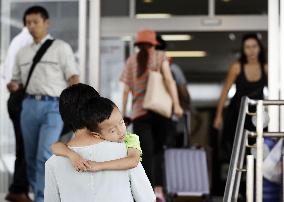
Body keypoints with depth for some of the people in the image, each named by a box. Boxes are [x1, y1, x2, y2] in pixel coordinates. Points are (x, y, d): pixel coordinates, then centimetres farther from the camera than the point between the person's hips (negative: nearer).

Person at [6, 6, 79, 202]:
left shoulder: (61, 48, 3)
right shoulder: (23, 53, 16)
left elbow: (73, 78, -2)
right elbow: (17, 81, 23)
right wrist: (13, 86, -2)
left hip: (53, 106, -5)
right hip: (30, 105, 5)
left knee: (45, 156, -15)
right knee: (31, 157, 7)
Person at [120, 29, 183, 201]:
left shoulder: (131, 60, 12)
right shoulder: (160, 56, 7)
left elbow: (126, 89, 8)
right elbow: (169, 80, -6)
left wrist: (123, 112, 13)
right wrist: (177, 105, -10)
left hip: (140, 112, 1)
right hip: (160, 110, 0)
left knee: (146, 153, -2)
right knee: (158, 150, 15)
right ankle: (159, 187, 2)